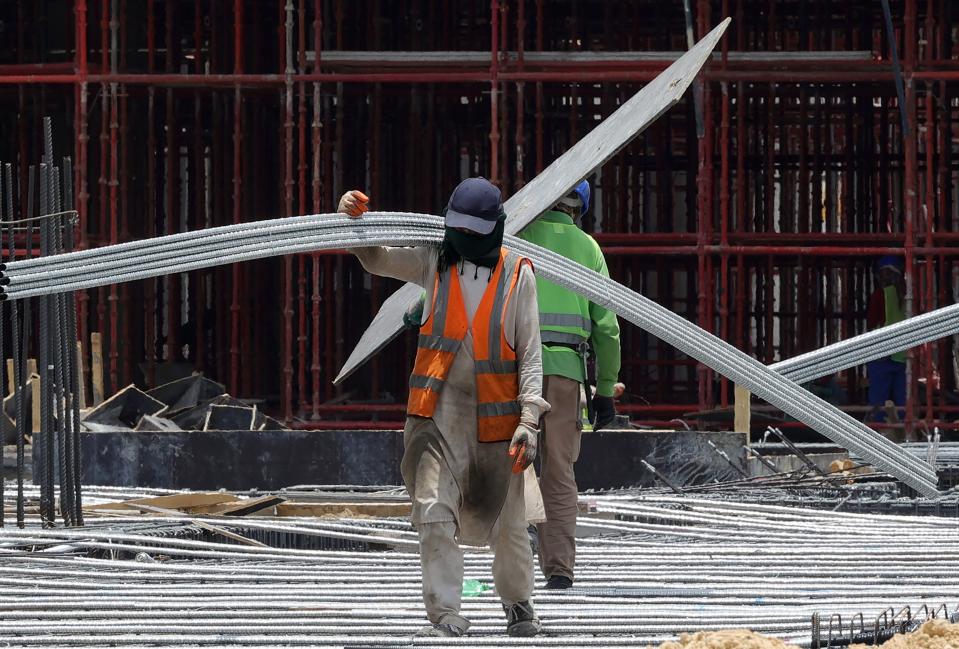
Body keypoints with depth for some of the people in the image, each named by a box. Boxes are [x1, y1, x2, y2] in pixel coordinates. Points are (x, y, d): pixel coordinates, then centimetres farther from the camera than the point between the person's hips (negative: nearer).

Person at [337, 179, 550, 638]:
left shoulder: (517, 274, 0)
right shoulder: (435, 262, 5)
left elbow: (529, 354, -1)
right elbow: (376, 257, 10)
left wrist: (529, 420, -10)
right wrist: (356, 220, -12)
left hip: (495, 414, 0)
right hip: (438, 412, 1)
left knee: (505, 521, 11)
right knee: (433, 513, -15)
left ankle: (519, 603, 34)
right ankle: (445, 616, -14)